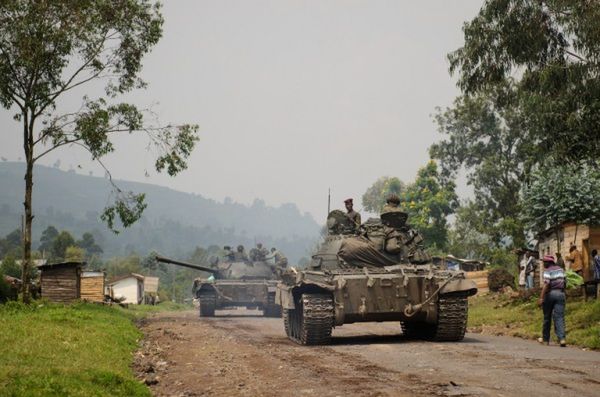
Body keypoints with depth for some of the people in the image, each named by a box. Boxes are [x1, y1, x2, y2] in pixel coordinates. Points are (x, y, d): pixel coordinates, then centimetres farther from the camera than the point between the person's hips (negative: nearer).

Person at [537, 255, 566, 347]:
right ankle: (562, 338, -19)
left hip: (550, 293, -4)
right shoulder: (560, 270, 12)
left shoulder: (548, 271, -8)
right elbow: (564, 282, 16)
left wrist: (541, 298, -22)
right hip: (560, 293, 4)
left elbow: (546, 284, -19)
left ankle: (545, 339, 20)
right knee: (559, 317, -3)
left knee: (547, 317, 10)